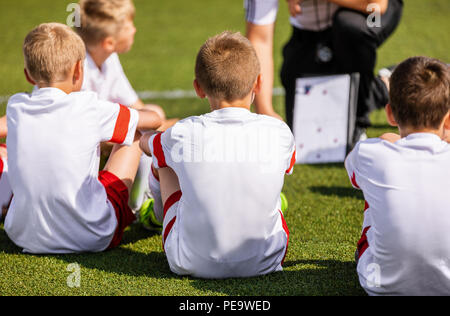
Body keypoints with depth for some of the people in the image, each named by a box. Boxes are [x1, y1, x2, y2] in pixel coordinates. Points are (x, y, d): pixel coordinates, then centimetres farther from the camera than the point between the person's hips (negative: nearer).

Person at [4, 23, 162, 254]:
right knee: (134, 134, 15)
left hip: (25, 237, 3)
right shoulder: (89, 109, -12)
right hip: (92, 239, -3)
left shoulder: (15, 108, -2)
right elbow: (154, 120, 4)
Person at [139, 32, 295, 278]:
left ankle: (160, 213, 56)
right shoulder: (278, 133, -11)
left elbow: (145, 143, 14)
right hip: (263, 263, 1)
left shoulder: (183, 134, -12)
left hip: (193, 264, 0)